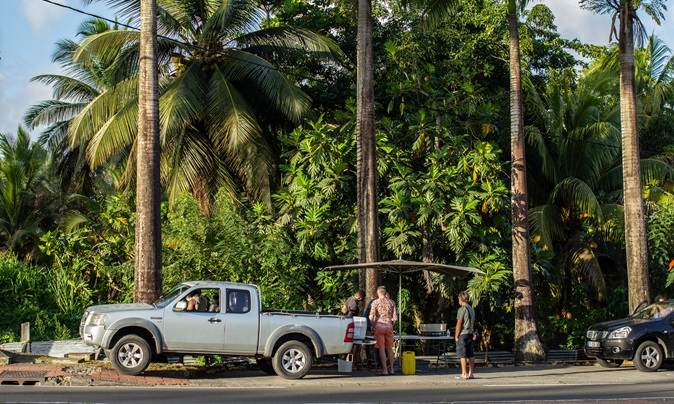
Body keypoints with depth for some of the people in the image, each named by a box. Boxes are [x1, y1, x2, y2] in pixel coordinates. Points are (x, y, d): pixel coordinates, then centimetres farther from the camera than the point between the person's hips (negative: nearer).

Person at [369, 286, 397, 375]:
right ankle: (391, 369, 12)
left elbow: (371, 316, -9)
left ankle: (384, 370, -3)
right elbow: (395, 317, 3)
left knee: (381, 348, -1)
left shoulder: (375, 302, -2)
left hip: (379, 326, -3)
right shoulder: (392, 302, 6)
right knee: (389, 348, 10)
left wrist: (373, 325, 6)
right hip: (389, 327, 3)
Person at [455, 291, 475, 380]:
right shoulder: (471, 309, 14)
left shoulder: (462, 309, -12)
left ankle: (464, 374, -7)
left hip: (462, 334, -8)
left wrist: (456, 336, -8)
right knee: (470, 354, 9)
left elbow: (459, 324, -13)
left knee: (462, 354, -6)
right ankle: (470, 373, 13)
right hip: (470, 333, 8)